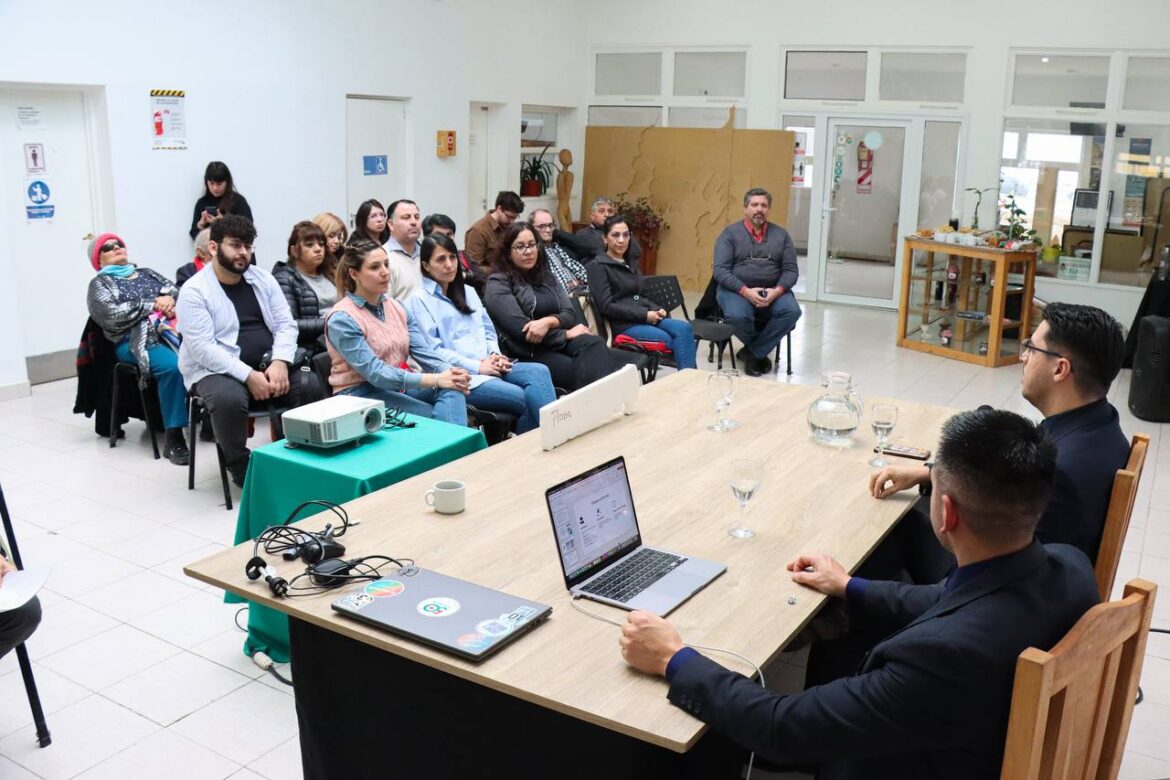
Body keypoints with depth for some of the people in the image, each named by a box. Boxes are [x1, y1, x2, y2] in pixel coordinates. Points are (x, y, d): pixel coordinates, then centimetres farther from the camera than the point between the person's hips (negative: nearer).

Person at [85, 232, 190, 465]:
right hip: (136, 340, -4)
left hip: (171, 330, 4)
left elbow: (176, 289, 17)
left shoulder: (147, 273, 30)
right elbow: (113, 314, -5)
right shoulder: (99, 284, 14)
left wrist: (170, 299, -6)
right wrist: (154, 304, -5)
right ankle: (173, 439, -31)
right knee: (173, 365, -36)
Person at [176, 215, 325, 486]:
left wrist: (279, 363, -16)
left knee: (312, 387, -19)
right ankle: (241, 468, -12)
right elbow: (203, 348, -17)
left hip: (268, 366, 5)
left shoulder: (262, 278, 9)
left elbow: (286, 324, 4)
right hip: (216, 370, -5)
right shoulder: (194, 291, -7)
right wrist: (249, 376, -26)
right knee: (229, 398, -37)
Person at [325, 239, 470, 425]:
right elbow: (375, 373, -21)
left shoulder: (396, 307, 10)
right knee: (436, 417, -27)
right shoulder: (342, 319, -12)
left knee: (451, 389, -24)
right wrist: (435, 379, -27)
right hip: (361, 393, -6)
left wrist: (449, 372, -23)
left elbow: (423, 351, 0)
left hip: (401, 385, 6)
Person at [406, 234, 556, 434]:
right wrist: (477, 366, -13)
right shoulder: (418, 301, 0)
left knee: (539, 371, -25)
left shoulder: (468, 292, 24)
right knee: (528, 399, -27)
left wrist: (495, 355, 0)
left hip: (489, 367, 7)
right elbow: (432, 351, -9)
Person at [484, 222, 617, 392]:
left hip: (558, 342, 5)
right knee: (584, 373, -32)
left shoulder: (546, 277, 21)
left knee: (594, 343, -30)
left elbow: (570, 314, 8)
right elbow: (522, 330, -11)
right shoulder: (497, 285, 0)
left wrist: (548, 322, -15)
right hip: (527, 353, -5)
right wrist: (567, 334, -7)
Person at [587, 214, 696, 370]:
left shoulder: (628, 263, 20)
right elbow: (607, 307, -13)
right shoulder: (598, 266, -5)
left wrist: (656, 310, 0)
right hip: (623, 324, -7)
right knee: (676, 339, -23)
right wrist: (644, 315, -15)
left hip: (646, 318, 7)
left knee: (684, 328, -22)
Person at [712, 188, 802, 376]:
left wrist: (777, 290, -16)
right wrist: (745, 291, -21)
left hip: (772, 291, 3)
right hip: (736, 289, -3)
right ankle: (761, 350, -1)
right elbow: (721, 270, -7)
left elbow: (791, 270, 5)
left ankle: (753, 353, -11)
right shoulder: (730, 233, 2)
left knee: (792, 311, -27)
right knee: (737, 316, -34)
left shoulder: (781, 234, 10)